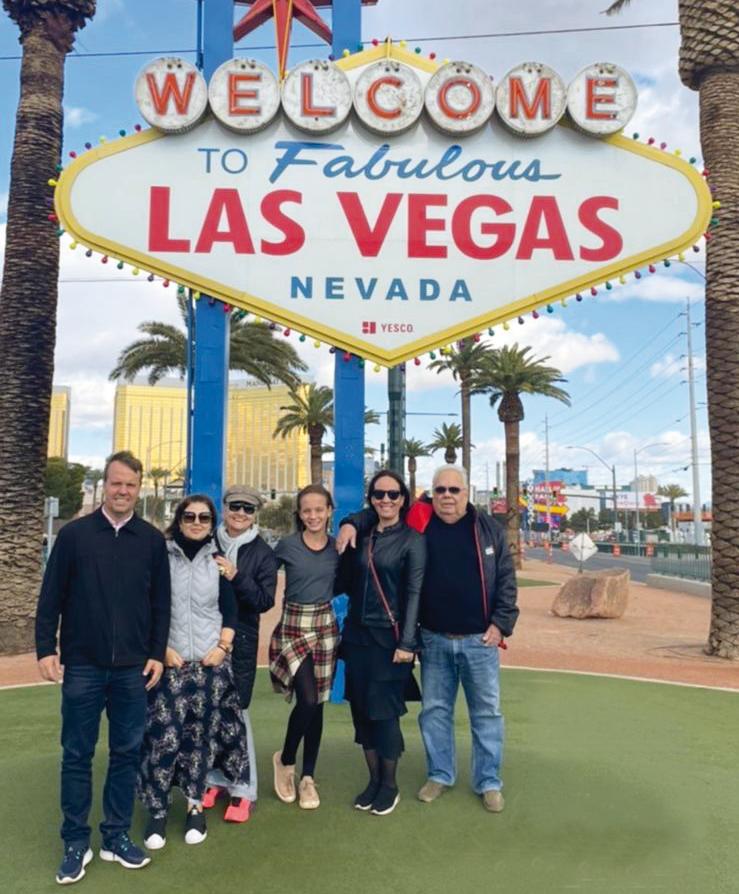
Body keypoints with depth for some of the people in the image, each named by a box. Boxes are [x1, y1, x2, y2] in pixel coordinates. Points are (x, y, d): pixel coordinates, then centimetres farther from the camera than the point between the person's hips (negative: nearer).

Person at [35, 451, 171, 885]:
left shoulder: (153, 539, 2)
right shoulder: (74, 534, -2)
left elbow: (161, 603, 5)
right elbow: (51, 597, 0)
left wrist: (158, 654, 1)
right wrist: (46, 648, -5)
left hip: (133, 668, 2)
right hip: (82, 665, -1)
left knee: (127, 752, 10)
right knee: (77, 755, 8)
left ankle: (117, 836, 25)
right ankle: (76, 843, 22)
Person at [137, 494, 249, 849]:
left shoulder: (219, 559, 5)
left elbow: (230, 610, 7)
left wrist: (223, 647, -4)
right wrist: (161, 649, -7)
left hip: (210, 661, 2)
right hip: (170, 661, -2)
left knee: (202, 734, 7)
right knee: (164, 735, -5)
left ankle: (195, 806, 22)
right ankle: (157, 810, 11)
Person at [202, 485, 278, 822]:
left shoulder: (262, 554, 0)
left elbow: (265, 601, -7)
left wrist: (236, 577, -19)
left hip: (241, 642, -2)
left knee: (236, 711, 0)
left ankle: (242, 789, 14)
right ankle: (214, 779, 27)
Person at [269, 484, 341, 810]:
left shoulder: (337, 548, 1)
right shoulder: (286, 546, -6)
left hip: (325, 627, 3)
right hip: (293, 627, -3)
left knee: (317, 704, 8)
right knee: (307, 700, -13)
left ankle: (308, 778, 24)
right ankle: (285, 759, 16)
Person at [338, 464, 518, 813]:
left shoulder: (489, 529, -3)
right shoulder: (418, 523, -3)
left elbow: (506, 580, 1)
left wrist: (501, 623, -6)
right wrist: (352, 523, -10)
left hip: (479, 640, -1)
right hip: (434, 640, 1)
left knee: (486, 712, 9)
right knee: (434, 709, 14)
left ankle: (489, 782, 25)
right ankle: (440, 774, 32)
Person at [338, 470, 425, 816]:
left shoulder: (412, 540, -5)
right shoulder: (361, 536, 9)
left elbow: (414, 593, -10)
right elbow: (348, 584, 9)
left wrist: (407, 643, -15)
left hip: (389, 637, -5)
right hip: (357, 634, 5)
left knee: (384, 711, 1)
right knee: (361, 709, 10)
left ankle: (389, 785, 21)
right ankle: (373, 779, 27)